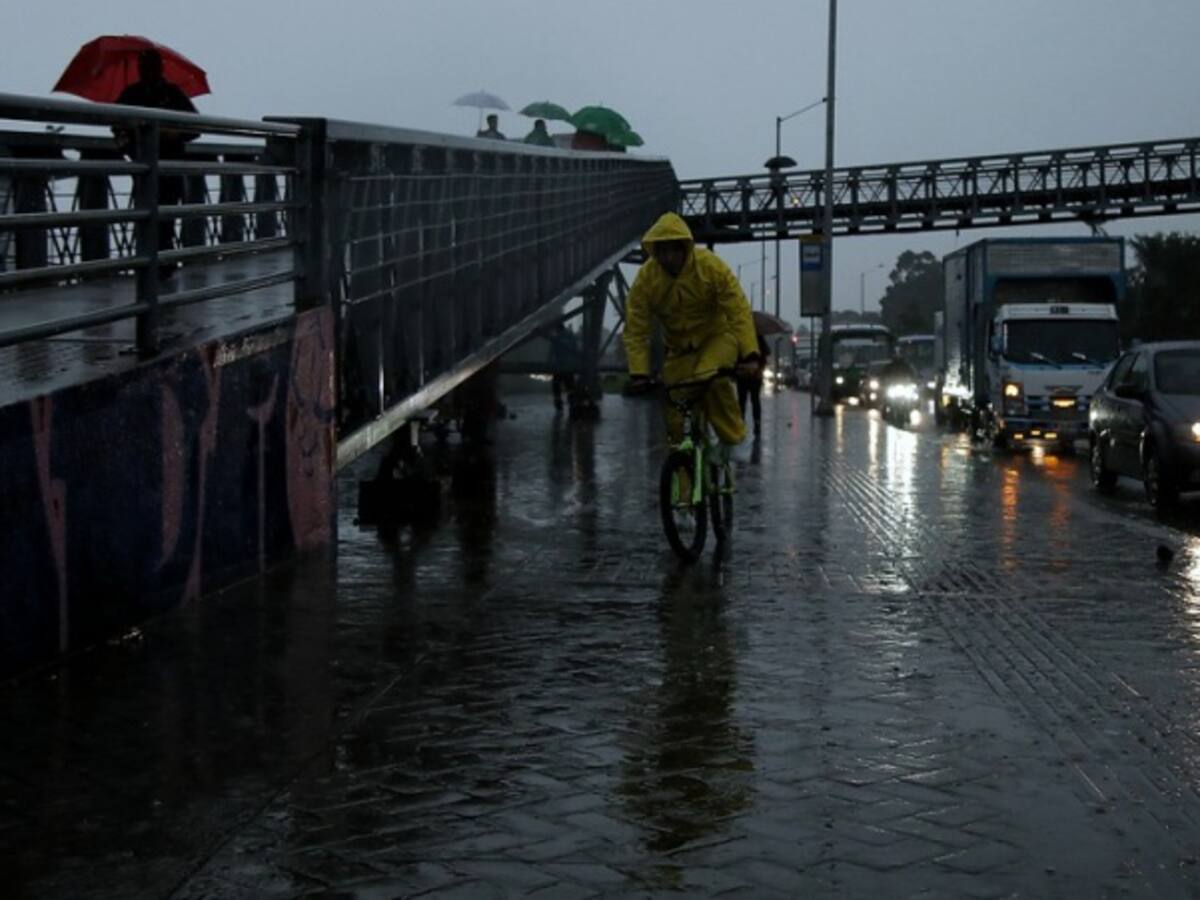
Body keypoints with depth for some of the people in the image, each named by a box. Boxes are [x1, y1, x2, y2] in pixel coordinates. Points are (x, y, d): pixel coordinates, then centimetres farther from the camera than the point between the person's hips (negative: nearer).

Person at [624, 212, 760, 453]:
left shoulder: (710, 266, -24)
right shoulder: (645, 279, -18)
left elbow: (738, 310, -27)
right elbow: (636, 329, -15)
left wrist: (749, 354, -37)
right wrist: (639, 373, -24)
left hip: (718, 336, -3)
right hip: (679, 346, 3)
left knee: (711, 379, -33)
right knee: (675, 416, -6)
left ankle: (733, 439, -16)